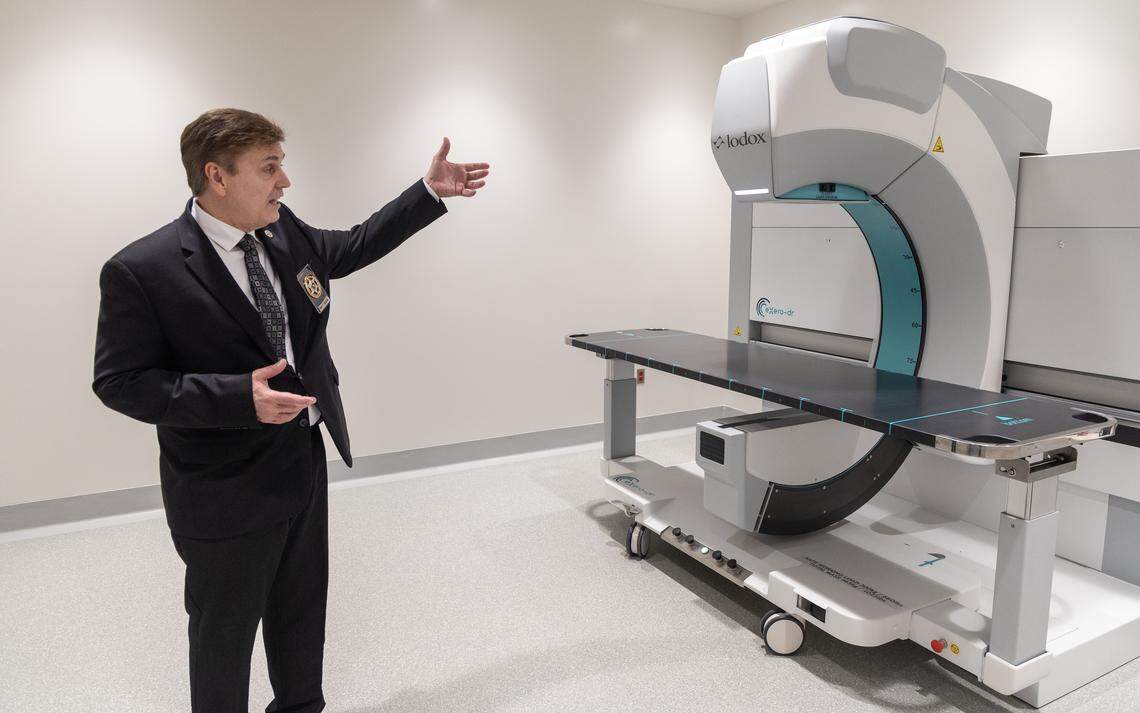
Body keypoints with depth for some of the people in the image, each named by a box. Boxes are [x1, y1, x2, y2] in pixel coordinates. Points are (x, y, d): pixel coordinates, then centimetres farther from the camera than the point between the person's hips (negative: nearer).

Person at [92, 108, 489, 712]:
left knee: (303, 608, 24)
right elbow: (120, 382, -17)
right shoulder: (141, 270, -19)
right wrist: (240, 396, -30)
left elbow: (354, 247, 16)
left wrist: (430, 192, 13)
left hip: (306, 460, 7)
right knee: (225, 630, 14)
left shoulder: (285, 232, 0)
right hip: (227, 485, -7)